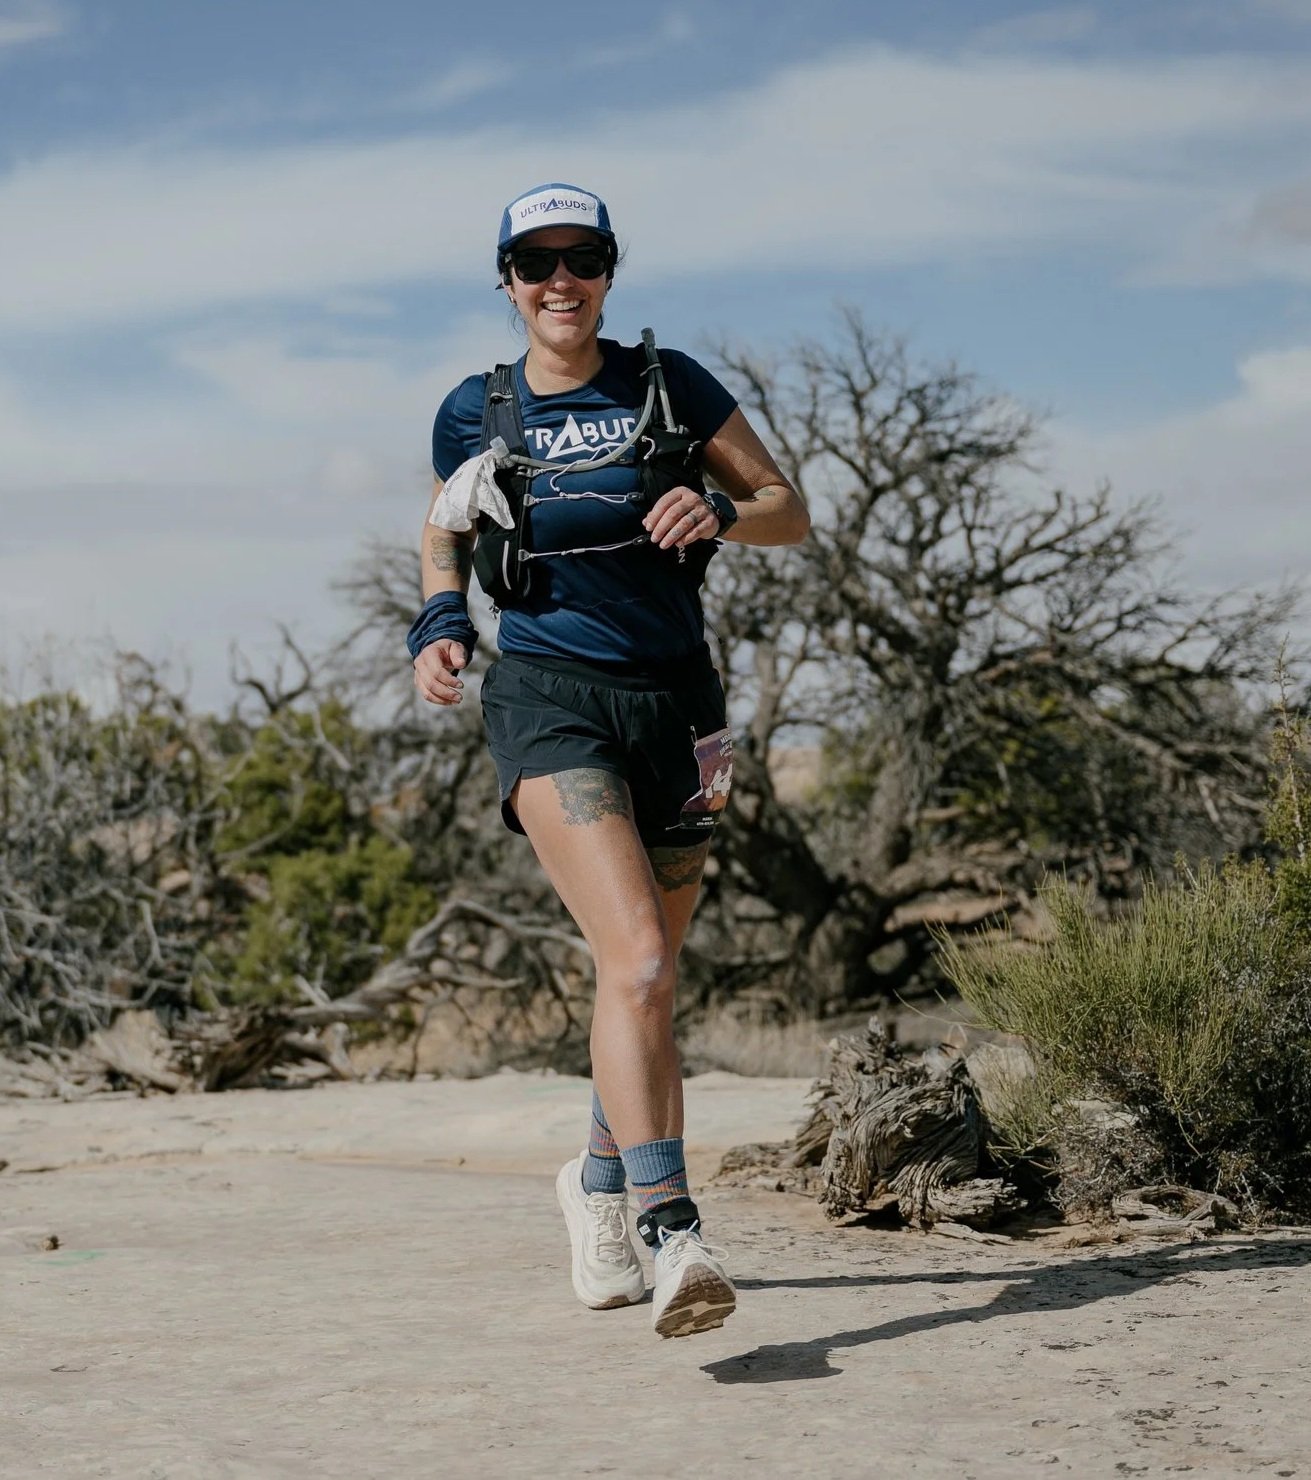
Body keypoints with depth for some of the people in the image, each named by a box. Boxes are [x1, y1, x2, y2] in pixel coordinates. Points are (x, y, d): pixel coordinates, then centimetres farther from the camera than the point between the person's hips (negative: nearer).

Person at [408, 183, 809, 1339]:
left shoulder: (668, 384, 5)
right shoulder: (474, 413, 5)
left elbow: (790, 512, 6)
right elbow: (445, 535, 22)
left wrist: (718, 514, -15)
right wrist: (440, 626, 2)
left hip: (674, 696, 2)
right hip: (549, 696, -2)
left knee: (647, 976, 12)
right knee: (637, 965, -22)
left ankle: (601, 1178, 38)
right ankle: (673, 1231, -29)